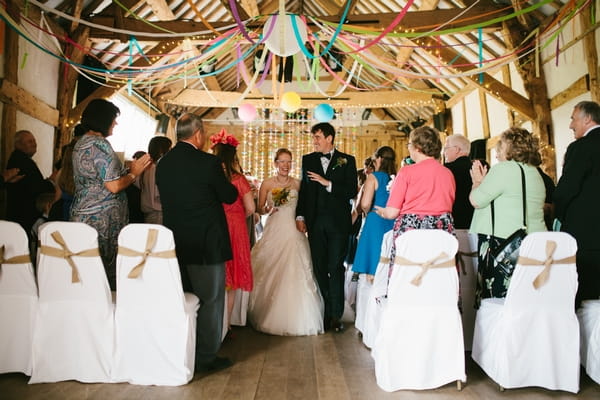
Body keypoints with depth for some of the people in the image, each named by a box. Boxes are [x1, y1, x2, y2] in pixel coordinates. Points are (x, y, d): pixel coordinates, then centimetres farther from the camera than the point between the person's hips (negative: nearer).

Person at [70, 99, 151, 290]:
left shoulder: (80, 144, 16)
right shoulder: (101, 145, -14)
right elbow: (114, 186, -18)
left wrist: (129, 171, 18)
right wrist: (134, 173, -2)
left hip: (81, 214, 9)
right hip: (102, 218, -9)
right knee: (107, 268, -1)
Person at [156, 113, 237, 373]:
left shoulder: (163, 163, 3)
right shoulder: (208, 162, -16)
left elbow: (166, 199, 11)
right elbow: (229, 196, -6)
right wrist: (225, 179, 13)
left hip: (176, 243, 7)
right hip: (207, 243, -7)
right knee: (210, 300, 7)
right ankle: (206, 357, 16)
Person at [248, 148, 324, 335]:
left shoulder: (297, 183, 6)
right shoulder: (267, 183, 5)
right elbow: (259, 209, 8)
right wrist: (268, 209, -13)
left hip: (293, 232, 0)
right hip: (273, 232, 0)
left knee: (294, 275, -5)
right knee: (270, 275, 0)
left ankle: (295, 318, 10)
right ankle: (270, 316, 18)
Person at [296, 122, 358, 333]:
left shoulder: (347, 160, 4)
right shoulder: (308, 160, 13)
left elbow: (352, 191, -4)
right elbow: (303, 189, 12)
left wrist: (328, 183, -13)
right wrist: (300, 215, 4)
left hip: (338, 222, -3)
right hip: (315, 222, 3)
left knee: (336, 268, -1)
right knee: (319, 268, 7)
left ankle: (336, 315, 8)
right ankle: (326, 312, 17)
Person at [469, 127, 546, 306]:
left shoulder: (503, 169, -10)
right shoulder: (534, 172, 18)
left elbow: (477, 200, -11)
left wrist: (478, 181, 7)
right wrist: (484, 181, 20)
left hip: (501, 240, -9)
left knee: (495, 297, -4)